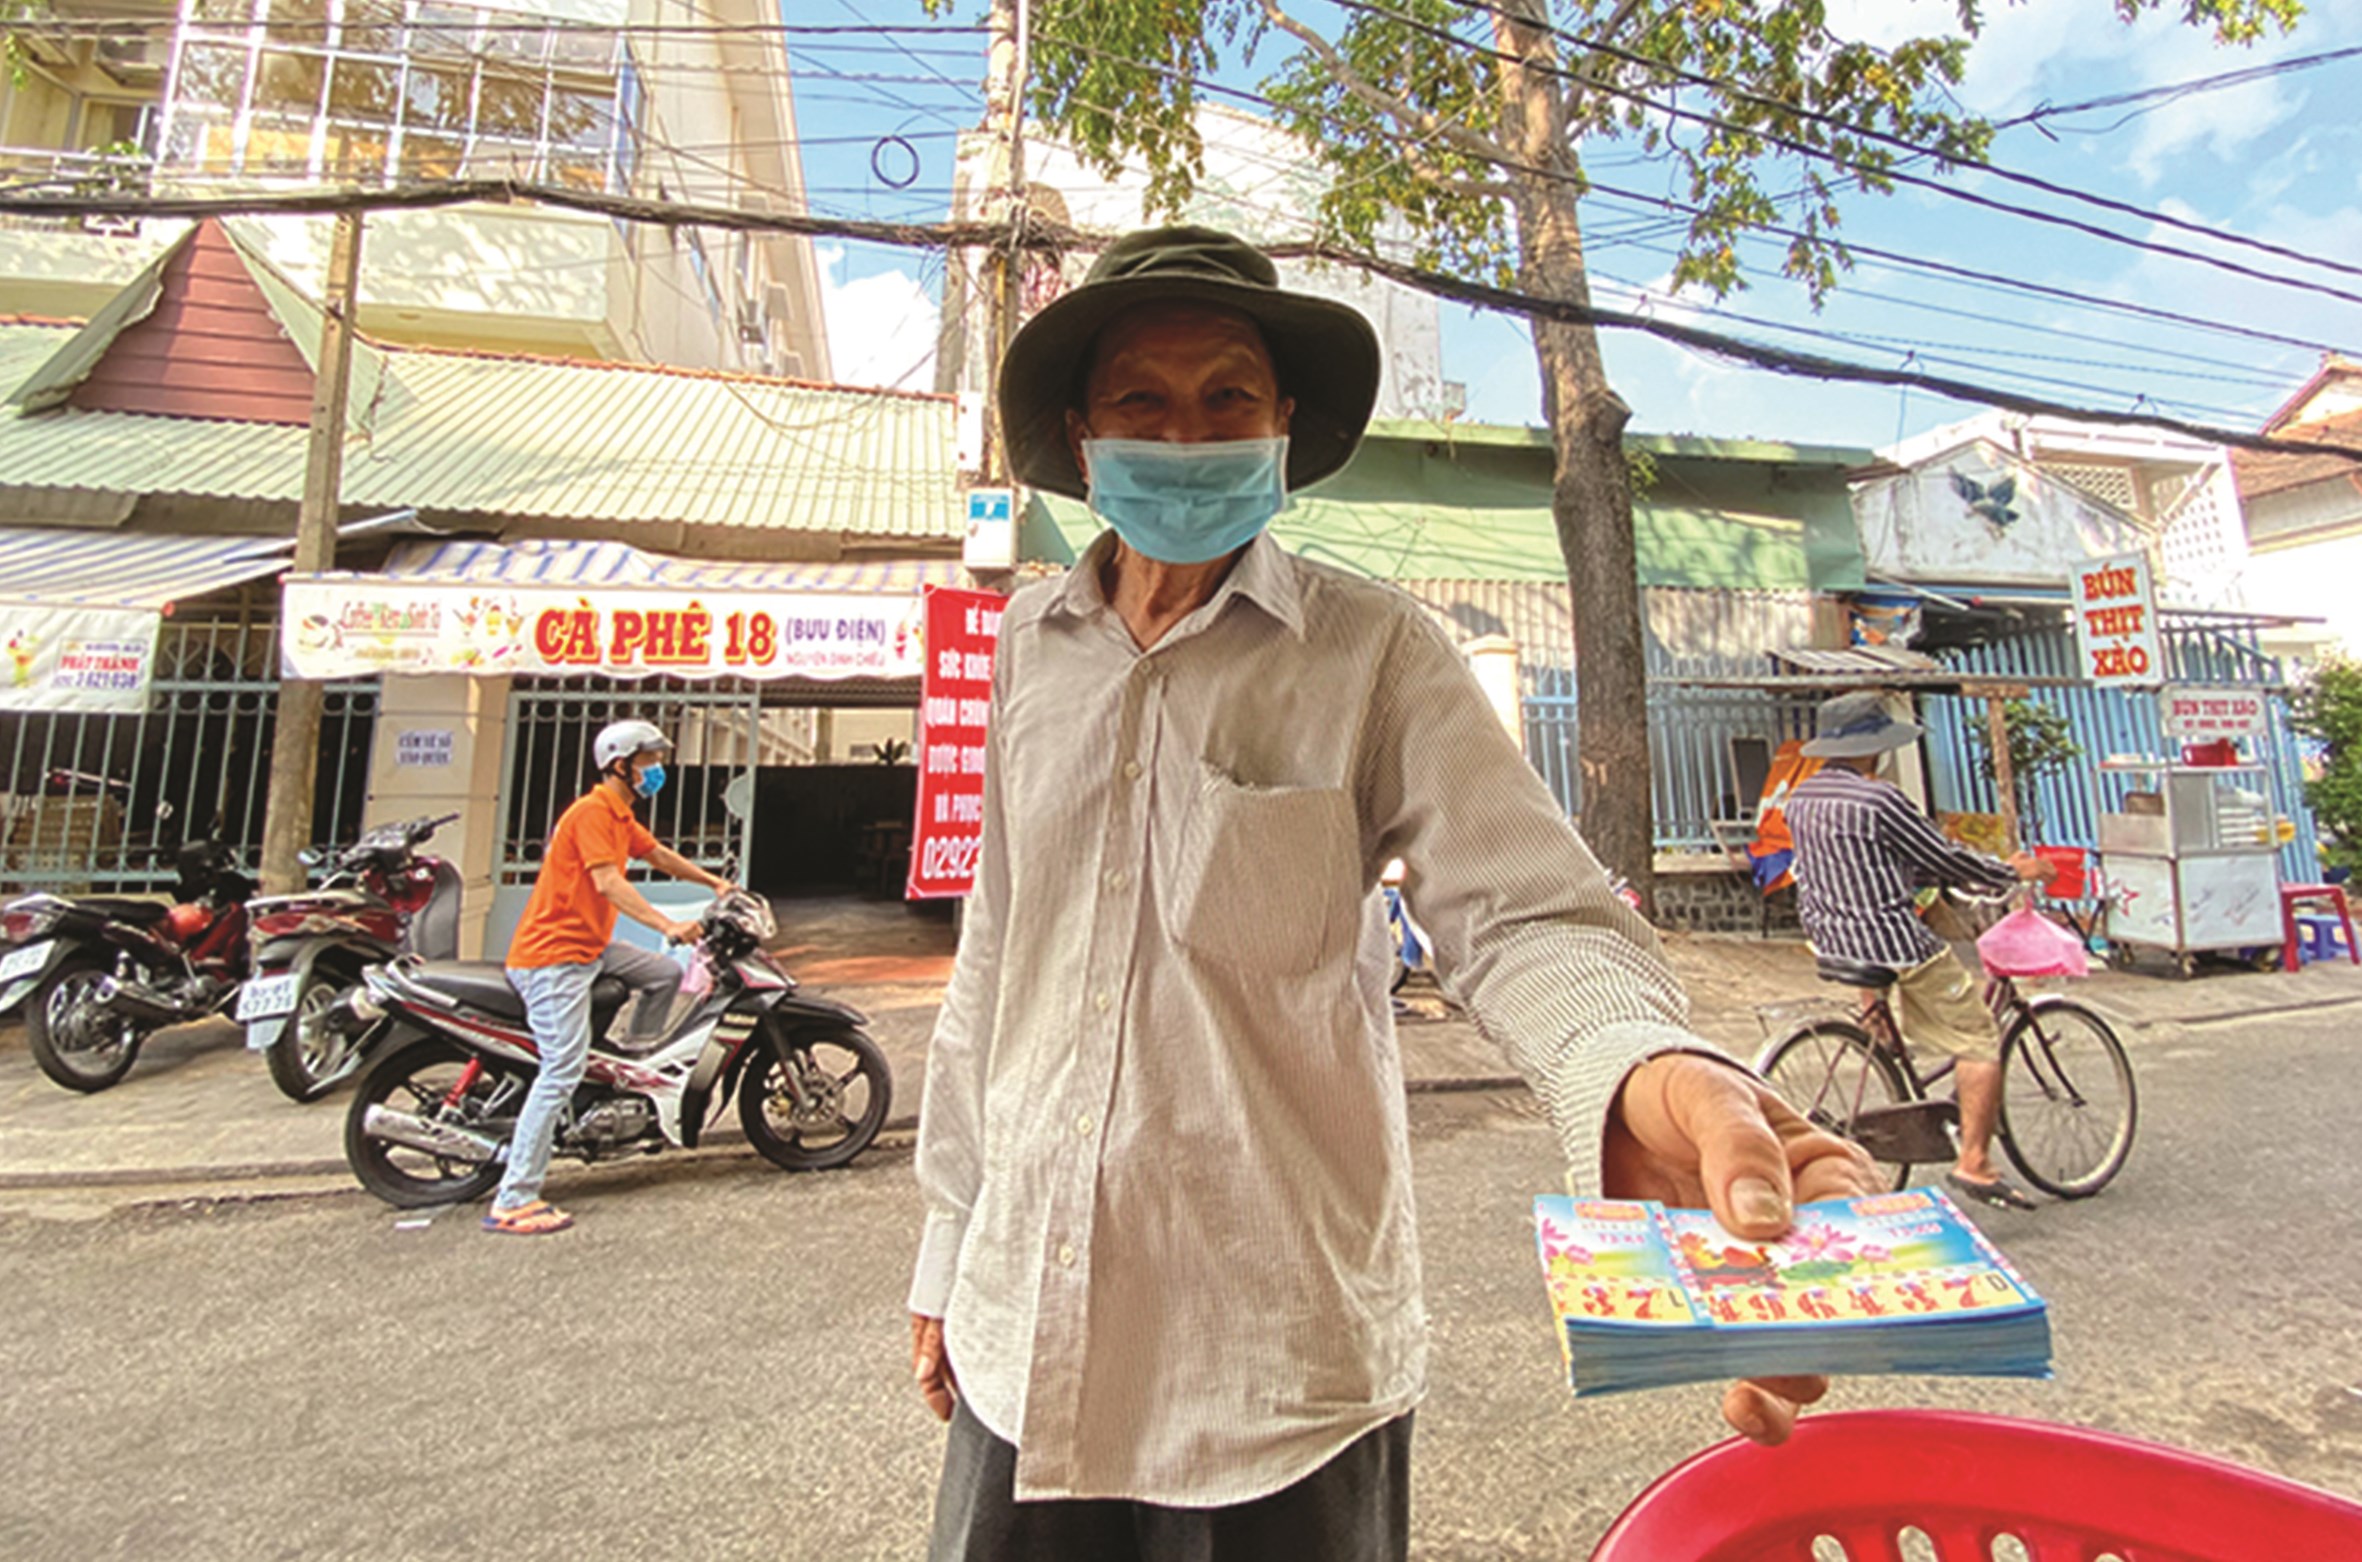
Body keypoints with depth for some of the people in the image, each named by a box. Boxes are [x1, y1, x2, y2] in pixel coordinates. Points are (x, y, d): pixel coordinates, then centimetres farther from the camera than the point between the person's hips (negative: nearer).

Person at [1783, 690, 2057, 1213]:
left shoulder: (1800, 798, 8)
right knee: (1980, 1038, 6)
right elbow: (1946, 860, -7)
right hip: (1893, 944, -8)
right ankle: (1974, 1162, 7)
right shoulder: (1879, 799, -17)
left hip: (1831, 938, 8)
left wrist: (1978, 870, 27)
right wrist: (2012, 873, 12)